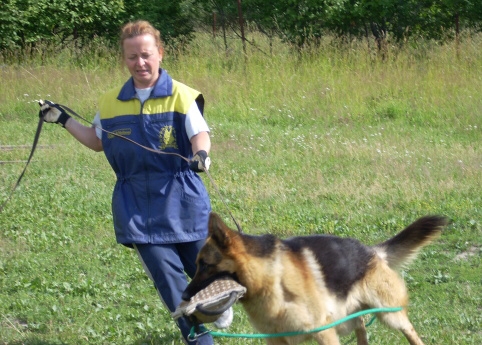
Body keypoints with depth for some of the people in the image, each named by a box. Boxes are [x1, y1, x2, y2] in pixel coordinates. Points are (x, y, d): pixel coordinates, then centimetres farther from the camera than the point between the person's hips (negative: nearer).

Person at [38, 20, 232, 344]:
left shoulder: (181, 96, -7)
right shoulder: (111, 103, 5)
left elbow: (200, 135, -17)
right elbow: (98, 141, 19)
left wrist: (200, 154, -39)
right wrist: (64, 120, 11)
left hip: (181, 199, -2)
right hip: (137, 204, 2)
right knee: (167, 275, -6)